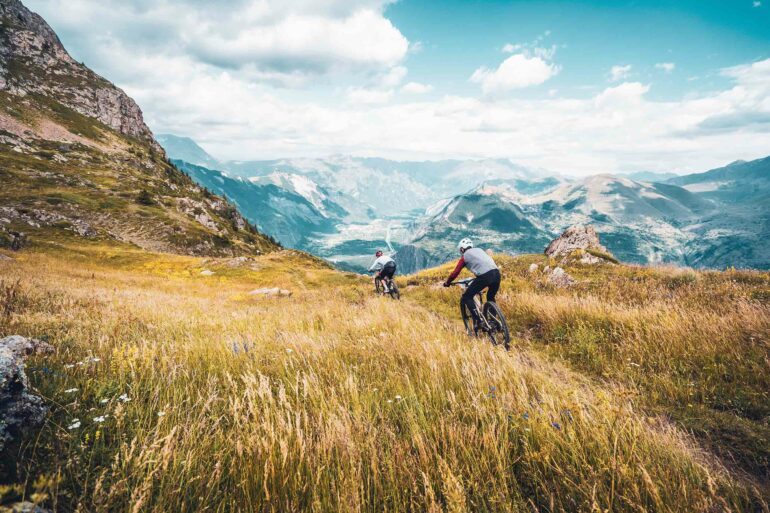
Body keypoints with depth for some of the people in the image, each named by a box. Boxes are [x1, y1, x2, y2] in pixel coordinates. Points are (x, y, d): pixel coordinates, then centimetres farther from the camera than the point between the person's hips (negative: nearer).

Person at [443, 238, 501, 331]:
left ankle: (478, 321, -2)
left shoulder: (465, 256, 13)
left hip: (485, 276, -6)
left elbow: (455, 272, 14)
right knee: (491, 297, 30)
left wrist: (447, 282, 30)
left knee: (467, 297, 8)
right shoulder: (479, 250, 30)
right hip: (497, 273, 6)